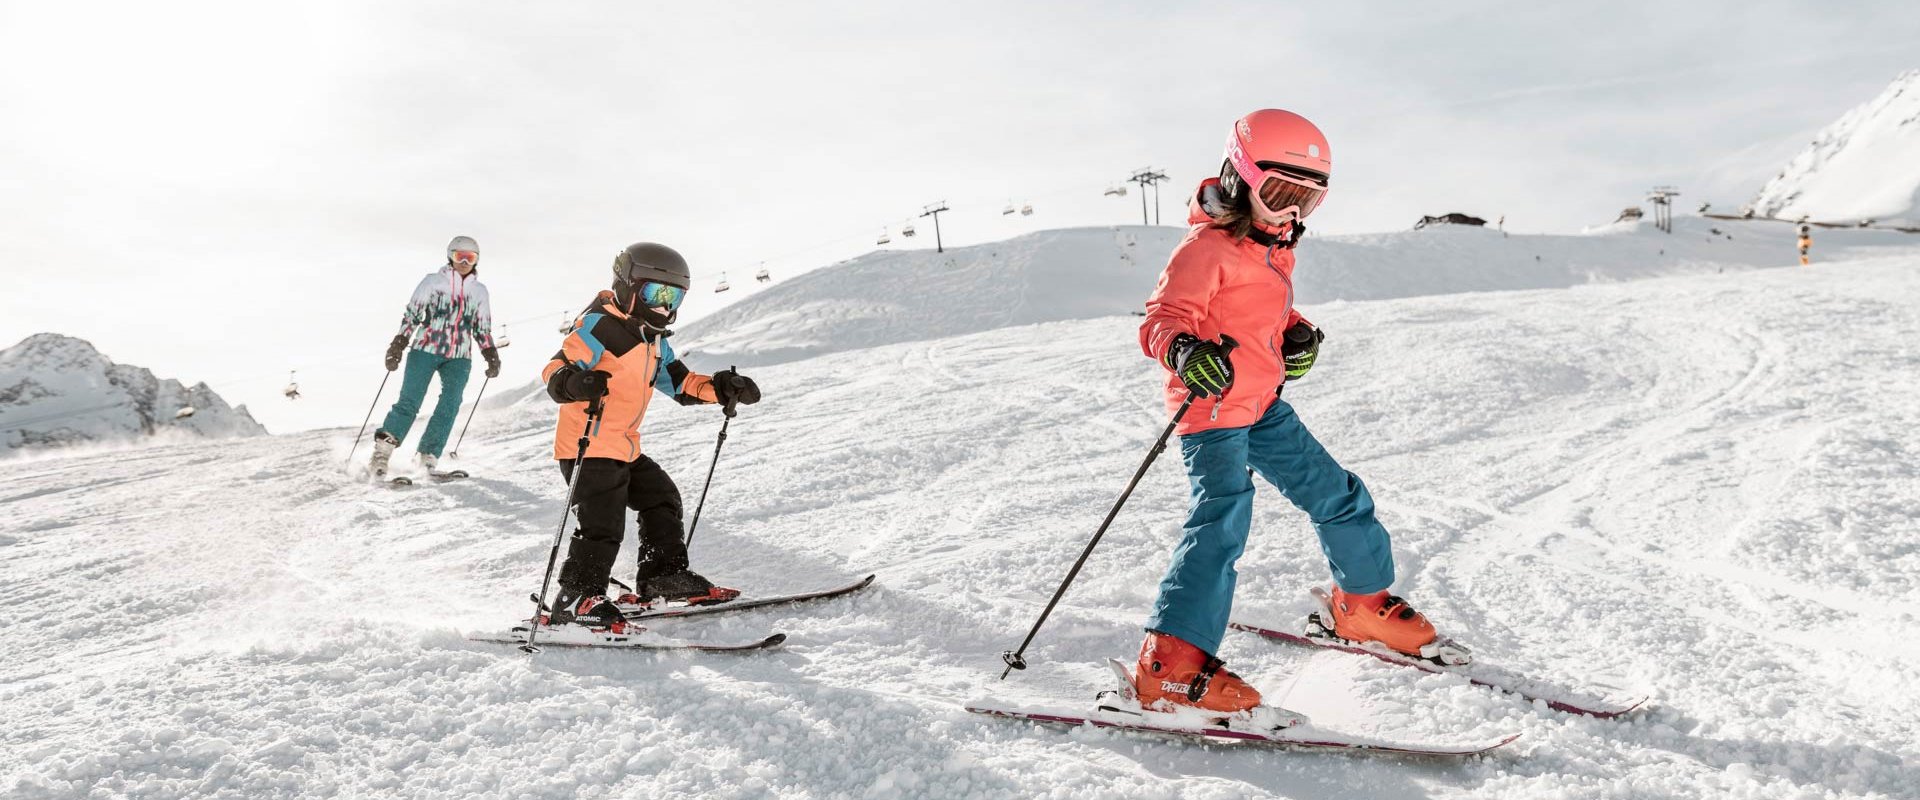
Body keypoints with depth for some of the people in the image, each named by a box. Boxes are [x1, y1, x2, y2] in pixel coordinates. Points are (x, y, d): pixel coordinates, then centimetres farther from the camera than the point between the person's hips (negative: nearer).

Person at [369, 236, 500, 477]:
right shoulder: (433, 281, 5)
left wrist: (492, 357, 9)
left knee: (450, 405, -11)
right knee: (409, 402, -9)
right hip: (425, 349, -3)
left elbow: (483, 330, 19)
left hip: (459, 358, 3)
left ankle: (428, 458, -6)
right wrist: (398, 346, -7)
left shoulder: (480, 291, 15)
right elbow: (411, 315, 2)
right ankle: (382, 451, -2)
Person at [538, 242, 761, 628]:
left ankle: (664, 579, 26)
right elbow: (556, 372, -24)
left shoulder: (652, 338, 14)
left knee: (662, 500, 15)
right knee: (603, 524, -13)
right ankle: (576, 600, -5)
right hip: (589, 447, -10)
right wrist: (579, 383, -47)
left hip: (626, 448, 10)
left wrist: (720, 388, 4)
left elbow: (679, 382, 19)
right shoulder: (599, 325, -14)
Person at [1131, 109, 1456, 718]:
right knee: (1223, 519, -24)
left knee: (1336, 496, 17)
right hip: (1213, 411, -9)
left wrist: (1298, 335, 5)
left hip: (1264, 406, 9)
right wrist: (1185, 351, -42)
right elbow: (1163, 318, -20)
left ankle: (1364, 604, 40)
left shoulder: (1274, 247, 13)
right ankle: (1171, 664, -22)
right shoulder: (1207, 248, -15)